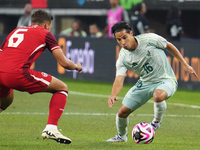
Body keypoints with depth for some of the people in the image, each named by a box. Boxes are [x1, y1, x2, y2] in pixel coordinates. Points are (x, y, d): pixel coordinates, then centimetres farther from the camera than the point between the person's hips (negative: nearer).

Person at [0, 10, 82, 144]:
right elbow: (64, 63, 11)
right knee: (62, 88, 9)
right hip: (18, 73, -6)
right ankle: (51, 128, -3)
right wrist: (76, 66, 32)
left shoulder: (16, 31, 29)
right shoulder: (45, 33, 15)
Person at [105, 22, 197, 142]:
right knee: (122, 112, 2)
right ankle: (121, 136, 35)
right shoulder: (123, 58, -12)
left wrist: (185, 65, 1)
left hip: (165, 80, -4)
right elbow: (119, 79, -21)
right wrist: (113, 95, -42)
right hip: (145, 83, 4)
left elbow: (169, 46, -2)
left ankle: (157, 121, -8)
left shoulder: (149, 39, -20)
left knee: (158, 96, -40)